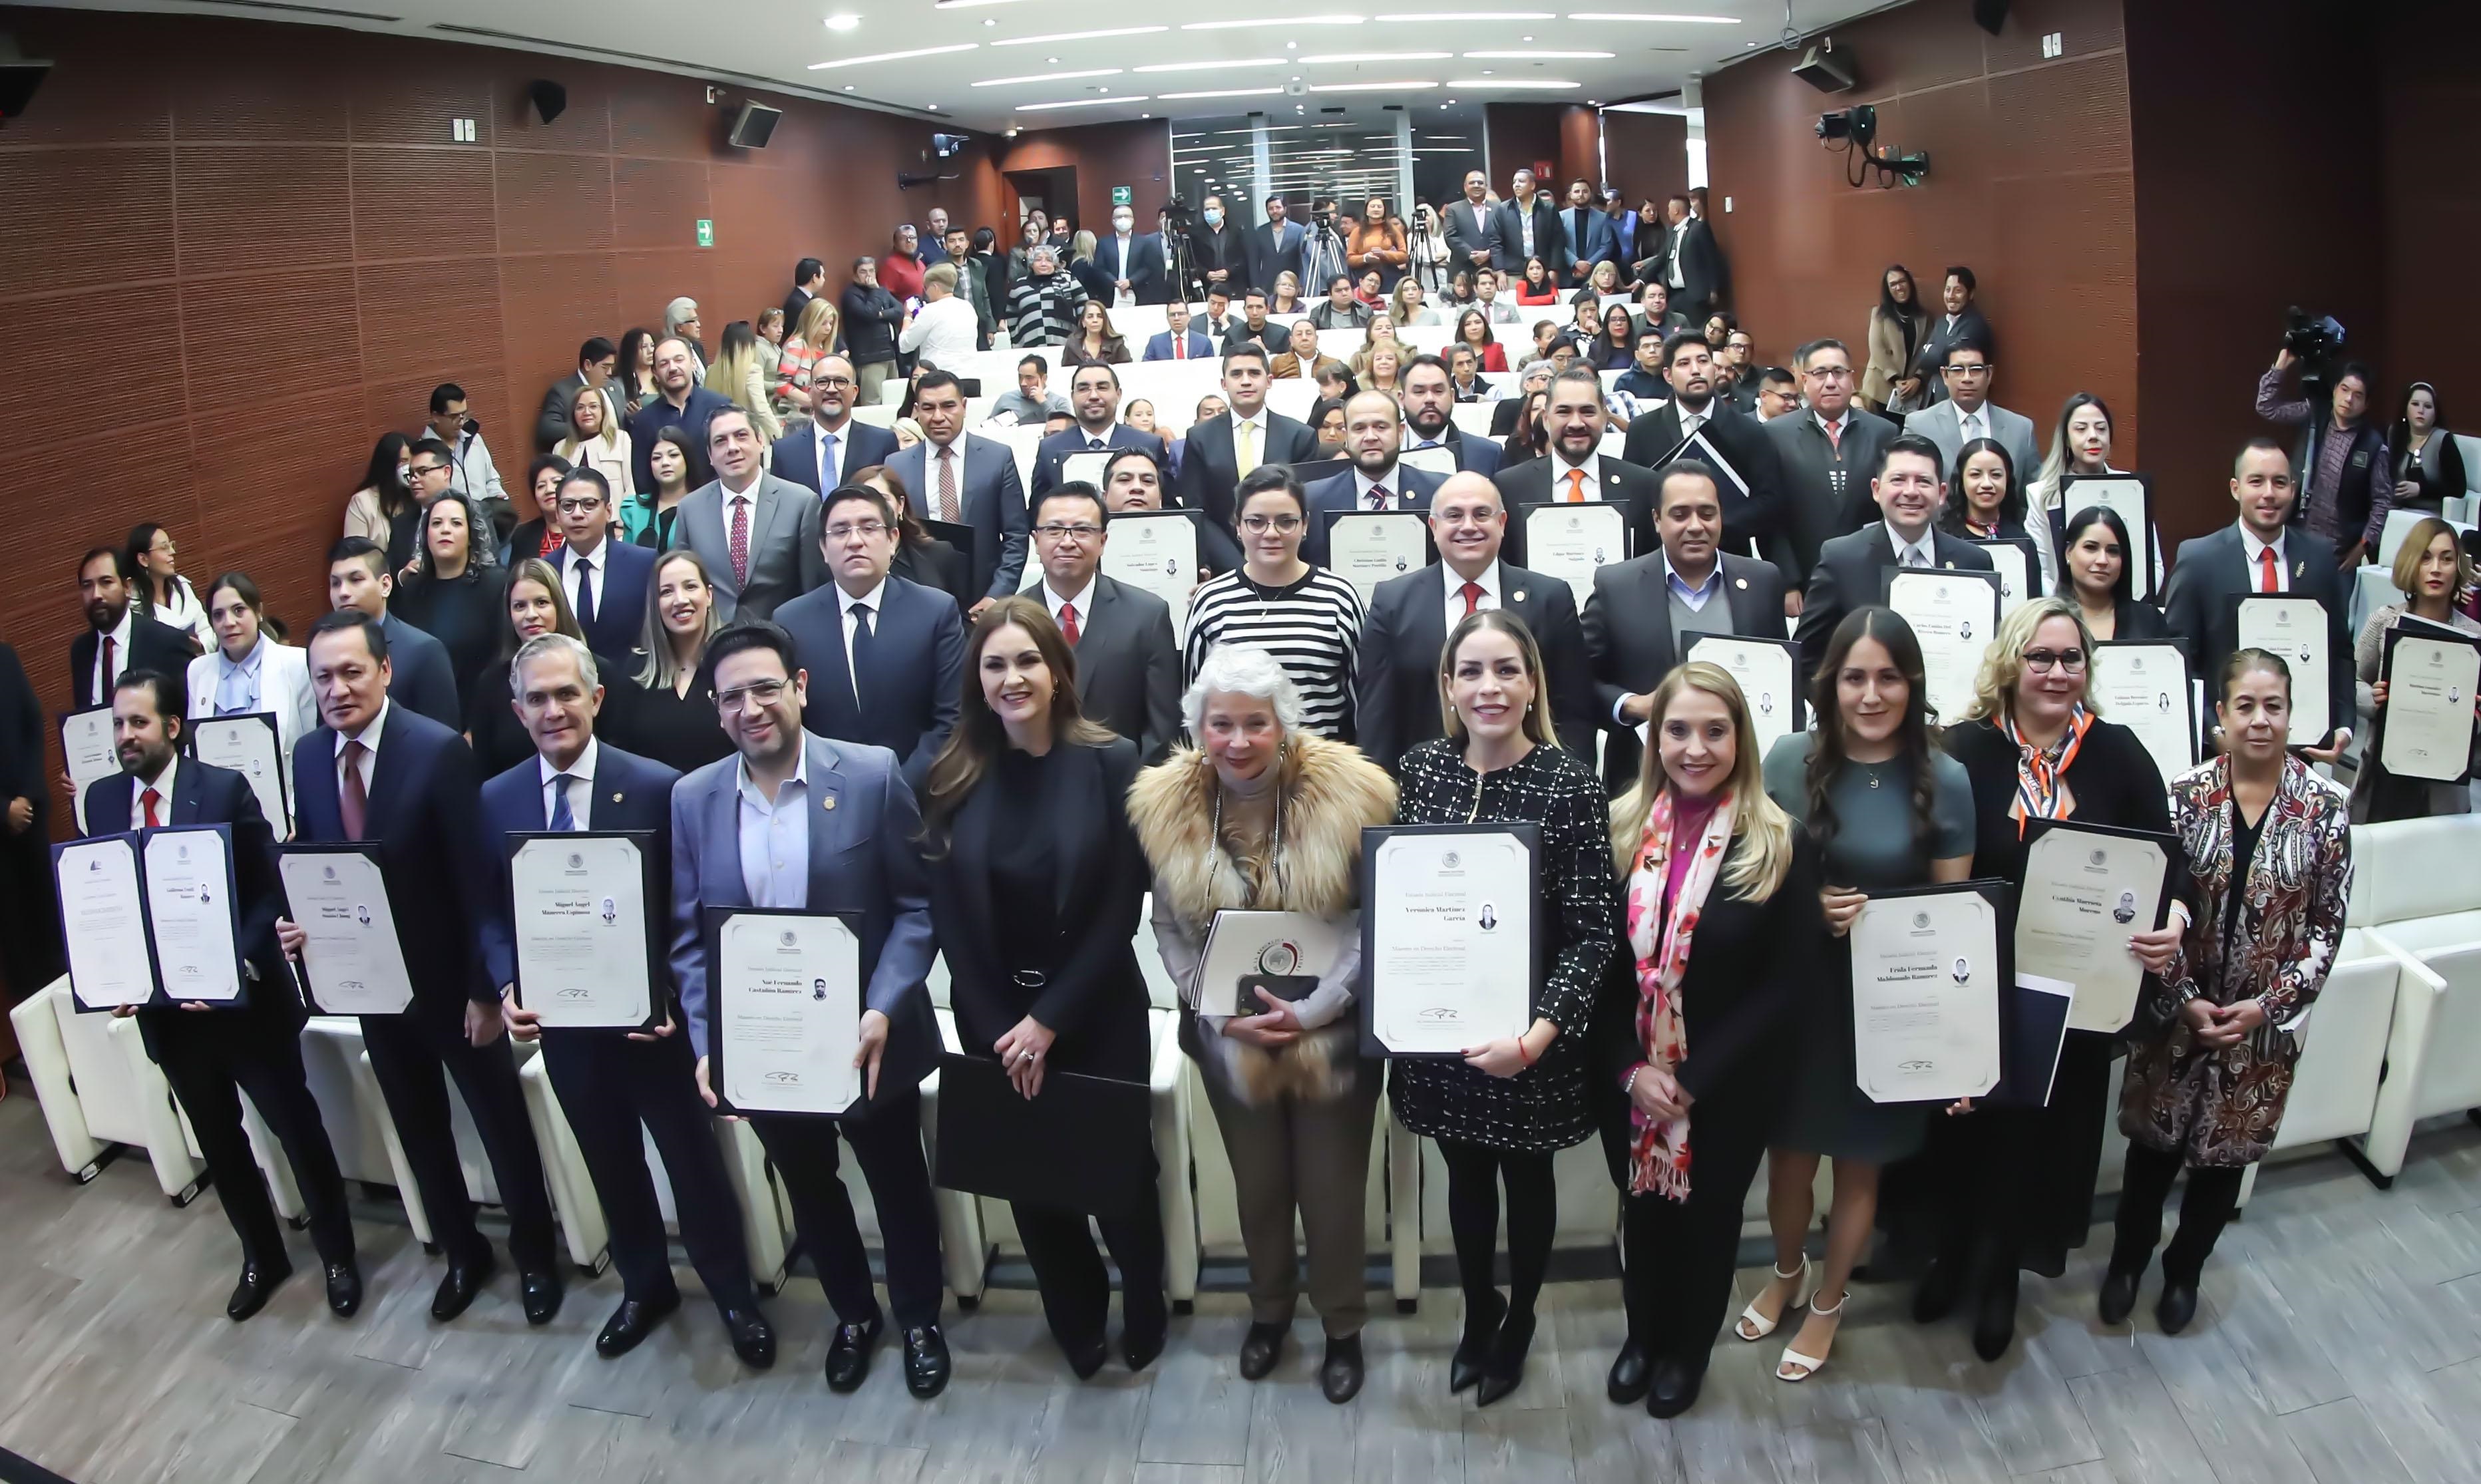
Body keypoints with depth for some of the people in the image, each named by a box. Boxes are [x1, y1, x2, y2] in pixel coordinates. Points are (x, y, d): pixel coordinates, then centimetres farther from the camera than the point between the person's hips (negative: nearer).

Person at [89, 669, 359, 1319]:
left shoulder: (225, 789, -12)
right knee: (217, 1140, 18)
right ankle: (262, 1256, 38)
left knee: (297, 1128, 9)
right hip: (163, 1008, 4)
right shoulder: (101, 799, 2)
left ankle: (337, 1255, 27)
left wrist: (237, 966, -23)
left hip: (244, 997, -4)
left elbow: (270, 891, -12)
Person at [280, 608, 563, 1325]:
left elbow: (478, 875, -18)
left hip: (448, 975, -5)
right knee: (417, 1124, 20)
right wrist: (295, 922, -12)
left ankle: (534, 1251, 33)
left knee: (499, 1116, 11)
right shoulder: (307, 755, -2)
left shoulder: (439, 750, -20)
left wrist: (485, 989, -18)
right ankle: (461, 1250, 40)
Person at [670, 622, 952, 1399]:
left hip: (867, 1039, -2)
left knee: (898, 1183, 17)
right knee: (809, 1189, 22)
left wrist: (883, 1013, -23)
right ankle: (853, 1313, 47)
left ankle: (919, 1316, 42)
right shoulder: (693, 798, -3)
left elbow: (918, 904, -11)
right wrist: (707, 1041, -12)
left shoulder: (873, 774, -13)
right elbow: (687, 935, -1)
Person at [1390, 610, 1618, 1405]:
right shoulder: (1419, 769, -4)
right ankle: (1477, 1311, 44)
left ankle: (1518, 1321, 42)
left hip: (1530, 1035, -3)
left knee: (1525, 1175, 18)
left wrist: (1536, 1036, -25)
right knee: (1465, 1172, 19)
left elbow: (1594, 930, -16)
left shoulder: (1570, 783, -16)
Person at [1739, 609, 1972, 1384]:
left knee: (1859, 1163, 15)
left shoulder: (1944, 781, -10)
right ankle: (1786, 1275, 44)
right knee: (1789, 1150, 14)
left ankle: (1828, 1303, 39)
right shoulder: (1790, 760, -8)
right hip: (1794, 990, 1)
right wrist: (1806, 906, -19)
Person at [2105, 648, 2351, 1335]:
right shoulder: (2186, 794, -9)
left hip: (2266, 1022, 1)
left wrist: (2269, 1005, -12)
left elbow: (2328, 924, -5)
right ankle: (2127, 1260, 36)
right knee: (2154, 1143, 12)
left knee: (2227, 1153, 15)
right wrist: (2184, 998, -13)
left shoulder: (2324, 806, -9)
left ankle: (2184, 1270, 38)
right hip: (2177, 1012, 0)